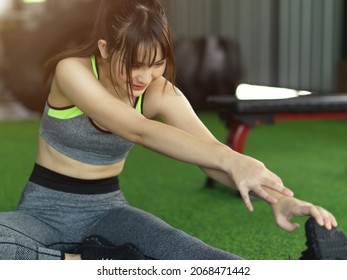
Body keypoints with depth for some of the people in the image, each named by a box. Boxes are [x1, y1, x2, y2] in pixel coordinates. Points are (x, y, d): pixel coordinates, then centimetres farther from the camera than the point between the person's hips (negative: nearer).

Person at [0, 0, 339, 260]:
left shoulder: (161, 94, -8)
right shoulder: (72, 71, -20)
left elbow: (212, 152, -18)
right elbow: (139, 131, -34)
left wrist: (277, 198, -37)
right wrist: (229, 159, -45)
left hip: (106, 209, 2)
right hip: (45, 209, -1)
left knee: (181, 251, -31)